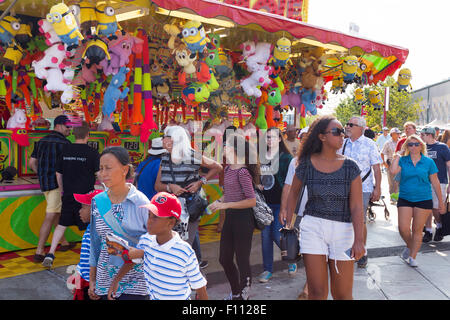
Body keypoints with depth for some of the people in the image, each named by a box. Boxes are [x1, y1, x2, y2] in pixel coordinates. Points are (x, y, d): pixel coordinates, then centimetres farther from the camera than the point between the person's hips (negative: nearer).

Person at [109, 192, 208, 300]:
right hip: (153, 297, 5)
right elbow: (132, 259, 10)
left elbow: (200, 287, -18)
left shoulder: (185, 253, -28)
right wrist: (116, 282, 11)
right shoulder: (146, 240, -11)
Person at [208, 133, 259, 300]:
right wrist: (218, 201, 3)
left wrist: (226, 205, -20)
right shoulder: (227, 169, 9)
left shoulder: (242, 172, -17)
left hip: (243, 219, -9)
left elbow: (252, 201, -20)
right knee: (224, 259, 16)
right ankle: (235, 293, 35)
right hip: (230, 218, 9)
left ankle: (244, 295, 21)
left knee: (242, 261, 3)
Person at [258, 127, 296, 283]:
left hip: (280, 203, -4)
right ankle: (267, 269, 17)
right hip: (265, 202, 5)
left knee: (277, 235, -6)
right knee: (265, 235, 5)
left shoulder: (286, 157, -5)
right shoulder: (261, 156, 9)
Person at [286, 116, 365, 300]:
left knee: (343, 294, 5)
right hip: (313, 227, 0)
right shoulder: (306, 164, 0)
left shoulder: (350, 167, -2)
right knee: (317, 292, -1)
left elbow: (356, 207, -5)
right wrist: (288, 224, 12)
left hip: (343, 229, 0)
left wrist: (358, 239, -14)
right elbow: (294, 193, 15)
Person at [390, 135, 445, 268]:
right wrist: (397, 156, -7)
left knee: (417, 230, 5)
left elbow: (435, 183, 4)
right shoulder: (402, 160, 2)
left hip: (423, 199, -1)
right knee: (403, 228, -5)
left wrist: (441, 202, 6)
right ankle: (410, 246, 26)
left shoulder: (428, 162, 0)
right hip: (405, 199, 1)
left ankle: (412, 256, 19)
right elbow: (393, 171, -18)